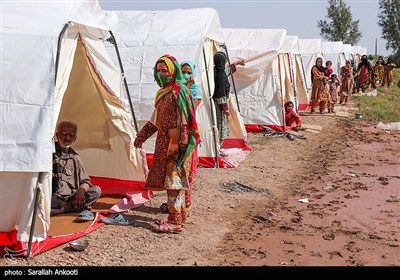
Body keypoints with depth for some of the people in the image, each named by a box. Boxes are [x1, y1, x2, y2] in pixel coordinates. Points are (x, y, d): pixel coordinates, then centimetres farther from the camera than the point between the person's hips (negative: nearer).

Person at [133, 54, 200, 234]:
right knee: (173, 180, 13)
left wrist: (179, 145, -22)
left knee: (173, 179, -7)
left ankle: (175, 222, -1)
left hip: (175, 144, -9)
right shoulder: (163, 92, 16)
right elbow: (156, 119, 24)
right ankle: (179, 216, 22)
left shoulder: (179, 91, -12)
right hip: (164, 143, 9)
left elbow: (183, 122, -18)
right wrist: (141, 136, 25)